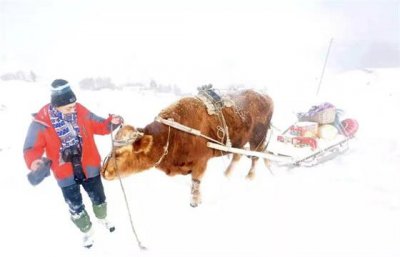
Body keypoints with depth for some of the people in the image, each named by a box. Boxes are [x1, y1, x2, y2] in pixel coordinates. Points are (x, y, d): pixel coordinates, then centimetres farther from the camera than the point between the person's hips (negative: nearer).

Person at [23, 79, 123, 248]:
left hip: (89, 168, 2)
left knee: (99, 198, 21)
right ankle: (87, 231, 43)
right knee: (76, 207, 15)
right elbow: (32, 148, -15)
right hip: (66, 174, -2)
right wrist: (34, 163, -34)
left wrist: (111, 123, -16)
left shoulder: (81, 112, -13)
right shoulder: (41, 122, -21)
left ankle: (102, 218, 54)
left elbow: (97, 125, 2)